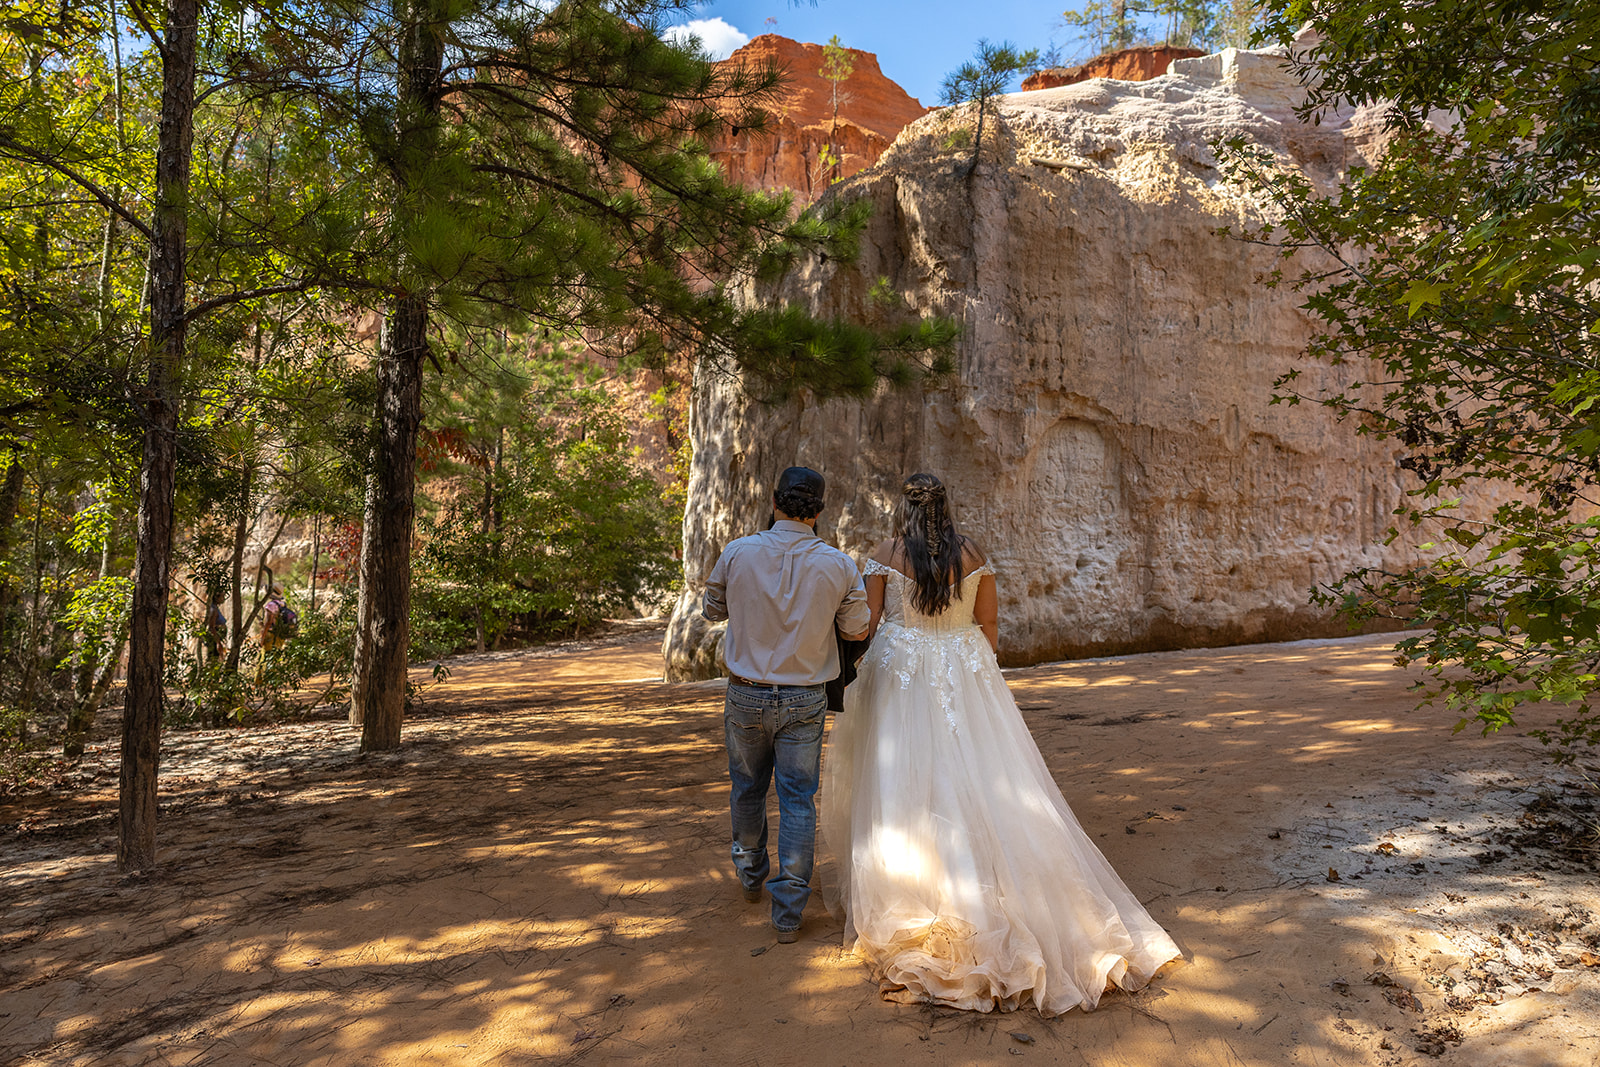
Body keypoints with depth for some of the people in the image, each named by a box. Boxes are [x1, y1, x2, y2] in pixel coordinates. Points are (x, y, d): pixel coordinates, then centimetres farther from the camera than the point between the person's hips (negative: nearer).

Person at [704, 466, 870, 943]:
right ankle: (788, 912, 10)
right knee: (798, 800, 8)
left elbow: (713, 610, 6)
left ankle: (750, 875, 43)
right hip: (804, 699, -1)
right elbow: (856, 629, 3)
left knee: (748, 788, 21)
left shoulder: (738, 553, -11)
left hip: (746, 694, 1)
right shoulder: (838, 565, -10)